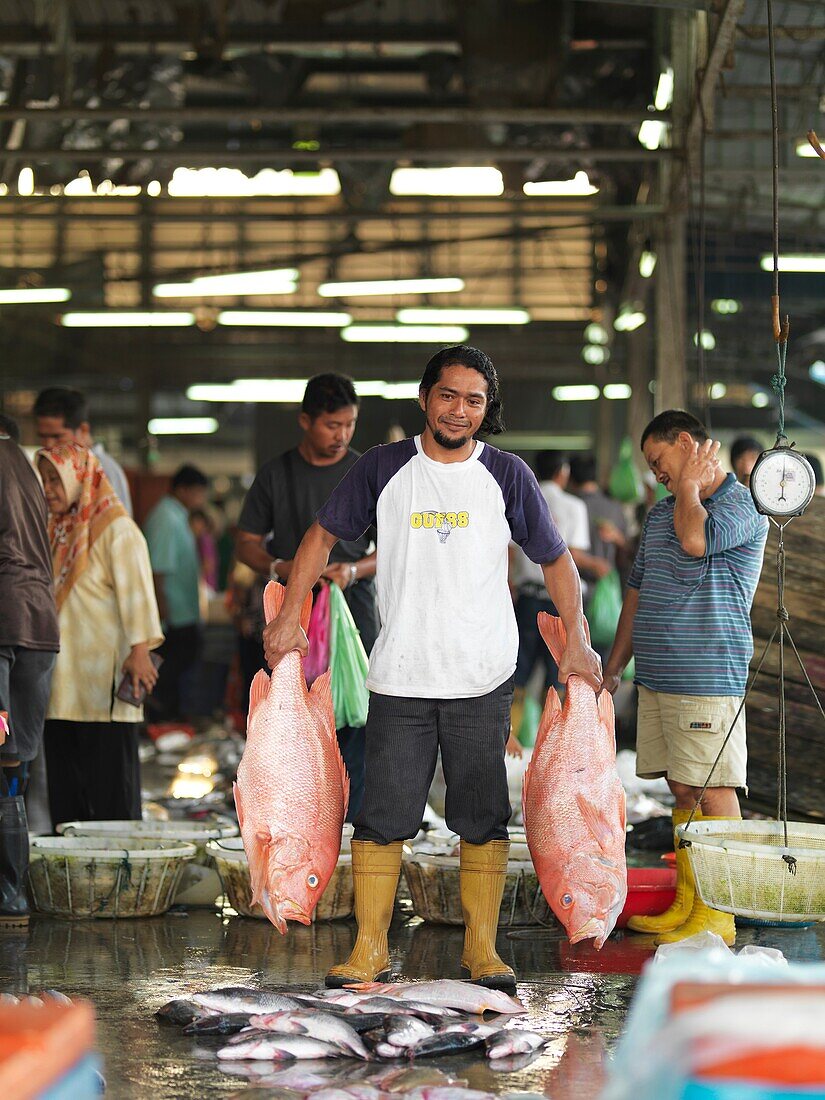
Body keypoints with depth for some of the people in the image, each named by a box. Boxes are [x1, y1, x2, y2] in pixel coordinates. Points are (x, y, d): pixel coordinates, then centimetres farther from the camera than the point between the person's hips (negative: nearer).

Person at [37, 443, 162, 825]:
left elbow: (136, 589, -13)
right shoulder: (56, 530, 18)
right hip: (63, 685, 7)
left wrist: (139, 649, -22)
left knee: (110, 779, -6)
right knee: (64, 786, 5)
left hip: (104, 679, -7)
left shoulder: (116, 529, -5)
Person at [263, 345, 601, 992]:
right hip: (398, 679, 0)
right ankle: (370, 949, 8)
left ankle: (482, 947, 13)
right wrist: (290, 617, 4)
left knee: (484, 819, 4)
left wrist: (576, 640, 4)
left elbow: (556, 558, 13)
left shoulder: (507, 476, 4)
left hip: (482, 682, 0)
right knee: (383, 818, 0)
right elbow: (324, 536, 12)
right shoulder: (385, 468, 3)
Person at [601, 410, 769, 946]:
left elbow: (696, 540, -28)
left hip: (708, 679, -8)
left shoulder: (742, 505, -7)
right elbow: (639, 590, 23)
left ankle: (718, 916, -1)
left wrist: (689, 486, -10)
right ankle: (687, 903, 17)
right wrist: (614, 666, 20)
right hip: (657, 678, 8)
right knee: (681, 791, 11)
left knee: (713, 792, -5)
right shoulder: (661, 512, 19)